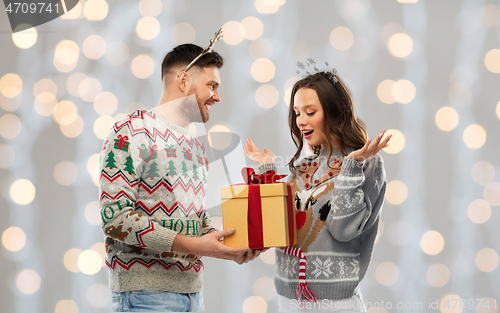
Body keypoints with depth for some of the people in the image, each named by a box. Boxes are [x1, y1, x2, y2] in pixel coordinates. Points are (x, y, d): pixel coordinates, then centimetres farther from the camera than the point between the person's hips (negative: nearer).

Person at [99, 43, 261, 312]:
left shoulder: (196, 147, 19)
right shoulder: (132, 132, -8)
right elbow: (115, 216, -17)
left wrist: (226, 247, 1)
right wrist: (192, 245, -21)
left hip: (192, 289, 8)